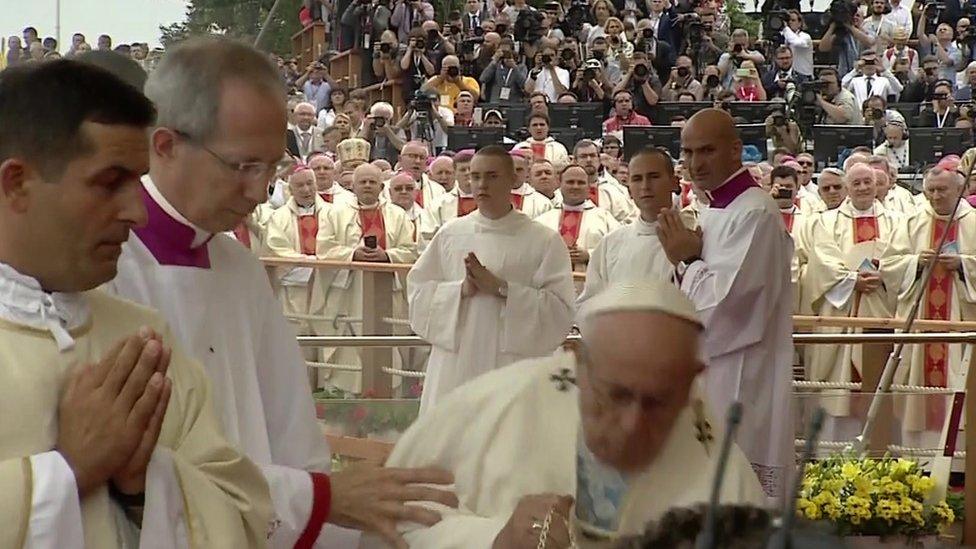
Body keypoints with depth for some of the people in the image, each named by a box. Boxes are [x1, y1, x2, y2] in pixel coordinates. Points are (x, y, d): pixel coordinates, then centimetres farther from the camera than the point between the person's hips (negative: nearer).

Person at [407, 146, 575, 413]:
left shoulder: (544, 241, 0)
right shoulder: (450, 234, 10)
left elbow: (560, 307, -6)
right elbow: (418, 290, 10)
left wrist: (500, 288, -13)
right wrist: (461, 289, -8)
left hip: (513, 366, -2)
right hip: (454, 368, 3)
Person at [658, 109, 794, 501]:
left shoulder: (755, 214, -15)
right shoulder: (712, 213, 16)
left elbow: (727, 296, -21)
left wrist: (686, 260, -6)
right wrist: (688, 261, 1)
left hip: (740, 380, -10)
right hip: (708, 374, 10)